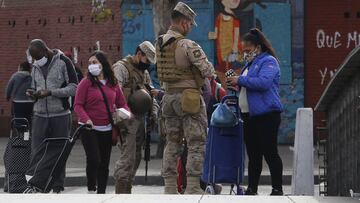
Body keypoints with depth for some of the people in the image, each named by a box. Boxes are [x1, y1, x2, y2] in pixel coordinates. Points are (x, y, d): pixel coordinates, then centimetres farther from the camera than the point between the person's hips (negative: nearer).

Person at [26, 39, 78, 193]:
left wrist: (51, 92, -19)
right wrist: (33, 93, -4)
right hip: (40, 115, 4)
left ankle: (58, 187, 10)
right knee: (36, 152, -2)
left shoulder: (63, 62, -5)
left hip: (60, 116, -4)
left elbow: (74, 88, -9)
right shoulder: (35, 67, 13)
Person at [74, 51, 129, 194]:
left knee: (104, 163, 8)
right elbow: (78, 105, -7)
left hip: (107, 130, 4)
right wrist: (85, 119, -24)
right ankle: (91, 190, 2)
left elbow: (122, 103, 14)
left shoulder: (113, 84, 8)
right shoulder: (86, 82, -3)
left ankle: (101, 193, 17)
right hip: (89, 128, -4)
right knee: (94, 160, -15)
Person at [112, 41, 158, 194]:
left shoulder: (144, 72, 22)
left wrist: (153, 111, 11)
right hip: (128, 119, -9)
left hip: (140, 119, 9)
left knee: (136, 158, 10)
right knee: (127, 157, -13)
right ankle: (121, 191, -13)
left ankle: (127, 190, 16)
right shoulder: (121, 68, -8)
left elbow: (151, 92, 28)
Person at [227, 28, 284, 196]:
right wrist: (236, 84, 11)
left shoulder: (268, 62, -7)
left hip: (266, 114, -9)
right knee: (253, 154, 11)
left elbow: (264, 82, -24)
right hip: (249, 115, 9)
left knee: (270, 153, -7)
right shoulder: (250, 63, 21)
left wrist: (240, 80, -18)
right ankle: (252, 189, 15)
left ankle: (277, 189, -4)